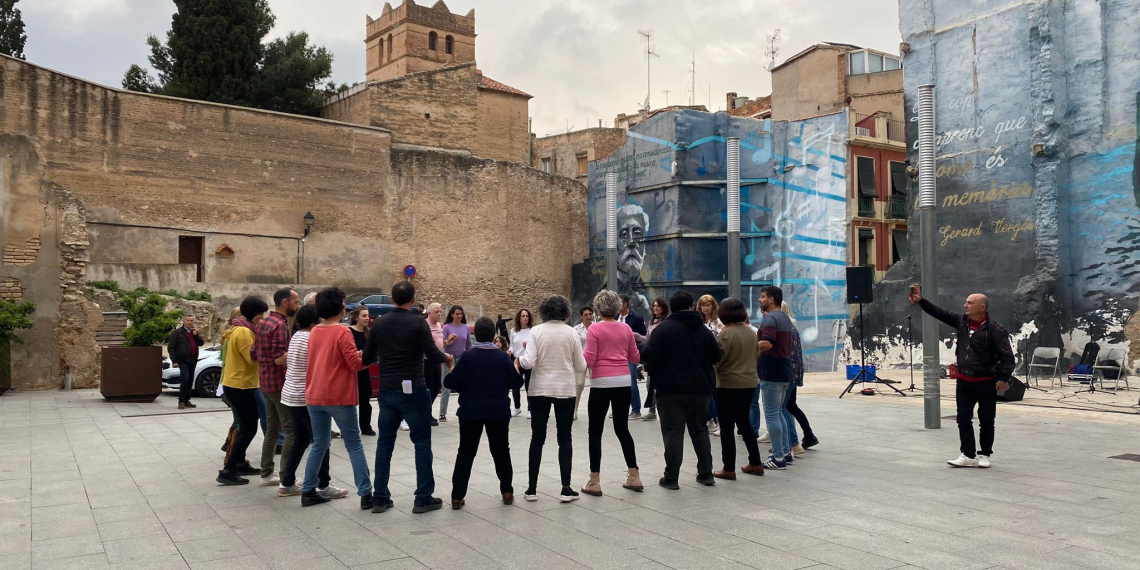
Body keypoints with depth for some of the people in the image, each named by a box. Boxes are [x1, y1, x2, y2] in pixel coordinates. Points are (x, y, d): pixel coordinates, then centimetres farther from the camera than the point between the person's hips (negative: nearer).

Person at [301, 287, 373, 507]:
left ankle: (308, 492, 16)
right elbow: (356, 363, -13)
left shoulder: (314, 331, 9)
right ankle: (366, 494, -1)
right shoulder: (342, 332, -13)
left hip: (315, 396, 7)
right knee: (354, 446, 0)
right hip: (339, 397, -7)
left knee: (319, 445, 16)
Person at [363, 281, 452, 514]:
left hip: (387, 391, 5)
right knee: (422, 443, 4)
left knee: (384, 443, 12)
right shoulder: (418, 322, -10)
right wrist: (447, 357, 8)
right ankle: (423, 498, 5)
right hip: (413, 390, -4)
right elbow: (433, 357, -14)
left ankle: (380, 498, 13)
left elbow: (368, 358, 9)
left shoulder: (379, 324, 4)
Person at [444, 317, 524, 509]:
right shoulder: (503, 357, -4)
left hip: (471, 411, -1)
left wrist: (456, 379, 9)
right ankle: (507, 491, 17)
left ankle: (457, 496, 5)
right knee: (501, 451, 15)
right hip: (498, 411, 1)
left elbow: (452, 382, -13)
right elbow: (516, 382, 2)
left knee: (466, 452, 6)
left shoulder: (468, 356, -10)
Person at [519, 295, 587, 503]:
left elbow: (529, 363, -15)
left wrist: (520, 357, 6)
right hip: (564, 390, 0)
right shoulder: (571, 333, -3)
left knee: (537, 438, 8)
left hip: (539, 390, 0)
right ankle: (566, 489, 5)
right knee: (564, 438, 8)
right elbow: (581, 367, 0)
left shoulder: (536, 331, -6)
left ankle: (532, 489, 11)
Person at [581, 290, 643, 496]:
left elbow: (589, 361, -11)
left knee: (595, 432, 5)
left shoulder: (594, 329, -8)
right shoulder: (626, 329, 5)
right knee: (622, 429, 17)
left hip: (602, 384, -4)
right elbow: (636, 358, 14)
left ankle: (594, 482, 5)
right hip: (623, 383, 5)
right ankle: (634, 477, 20)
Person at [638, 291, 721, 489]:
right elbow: (716, 357, 10)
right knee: (700, 430, 16)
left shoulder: (664, 328, -8)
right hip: (699, 388, 4)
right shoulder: (703, 330, 7)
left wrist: (641, 349, 5)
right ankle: (706, 474, 20)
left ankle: (671, 477, -1)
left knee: (673, 432, -2)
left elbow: (648, 355, -16)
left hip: (671, 388, -4)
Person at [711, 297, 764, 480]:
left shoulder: (726, 333, -17)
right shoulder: (750, 332, 6)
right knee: (744, 423, 19)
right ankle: (756, 463, 22)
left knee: (727, 426, 1)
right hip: (749, 383, 7)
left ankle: (729, 469, 4)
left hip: (729, 385, -7)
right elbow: (756, 355, 17)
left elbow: (716, 359, -17)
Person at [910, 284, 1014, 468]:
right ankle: (968, 455, 13)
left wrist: (1004, 378, -23)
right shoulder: (961, 321, 2)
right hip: (963, 381, 5)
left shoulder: (995, 330, -15)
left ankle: (985, 454, 23)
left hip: (986, 383, -5)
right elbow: (940, 313, 6)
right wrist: (921, 300, -3)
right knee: (963, 419, 6)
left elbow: (1007, 356, -15)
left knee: (986, 421, 9)